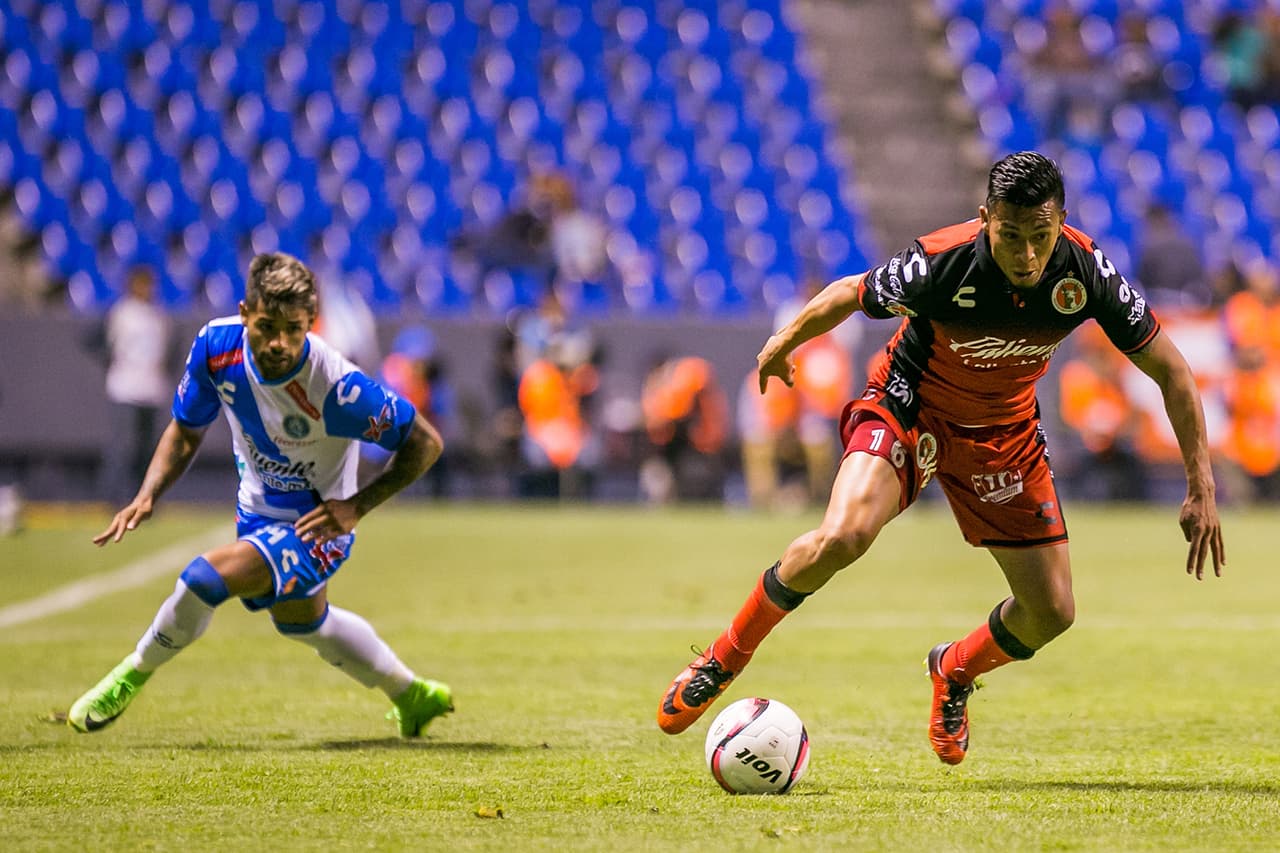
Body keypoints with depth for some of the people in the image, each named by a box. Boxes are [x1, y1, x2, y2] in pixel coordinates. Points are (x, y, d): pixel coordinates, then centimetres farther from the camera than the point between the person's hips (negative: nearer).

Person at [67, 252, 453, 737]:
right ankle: (411, 695, 54)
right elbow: (186, 429, -3)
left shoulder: (337, 388, -35)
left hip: (316, 526, -7)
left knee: (206, 577, -26)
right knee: (302, 621, 30)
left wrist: (357, 506, -27)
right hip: (257, 511, 7)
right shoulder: (217, 344, -21)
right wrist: (147, 497, -17)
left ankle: (133, 674, 2)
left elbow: (426, 443, -22)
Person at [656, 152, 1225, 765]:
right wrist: (782, 345, 7)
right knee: (841, 537, -31)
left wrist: (1201, 489, -13)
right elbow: (846, 296, -10)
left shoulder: (1087, 272, -23)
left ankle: (955, 671, 33)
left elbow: (1169, 370, -11)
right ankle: (724, 659, -9)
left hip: (1005, 432, 4)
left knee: (1051, 612, -1)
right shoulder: (940, 262, -31)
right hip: (909, 409, -4)